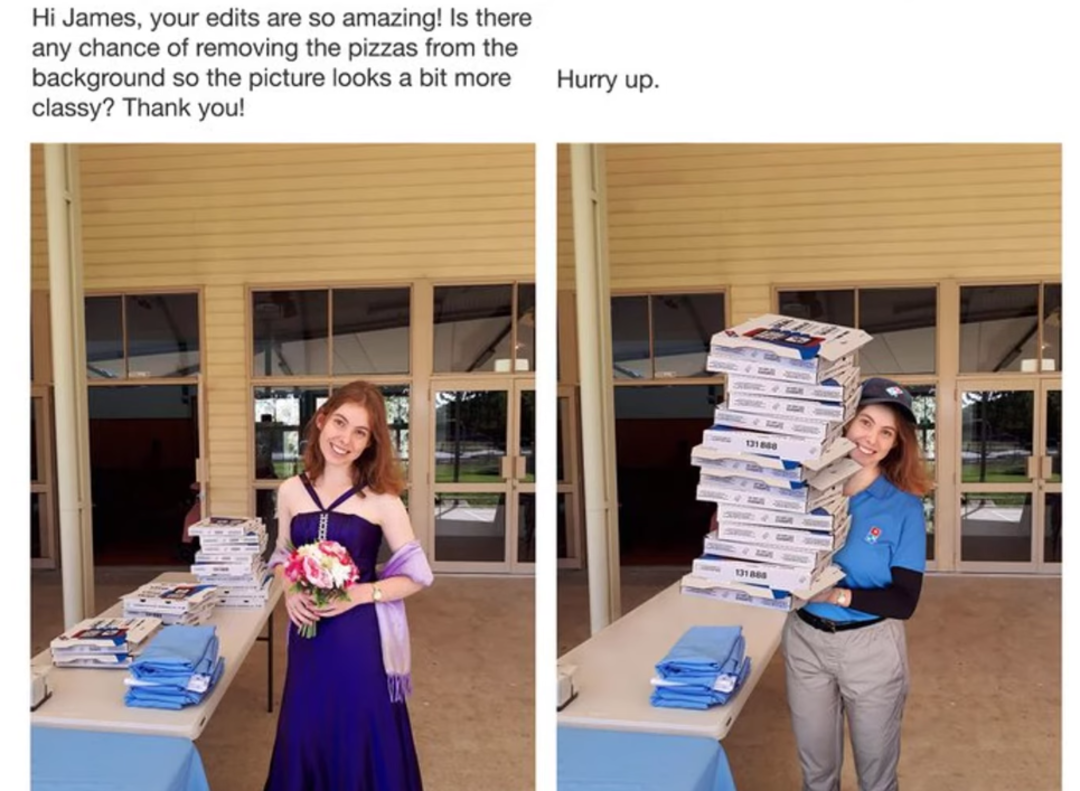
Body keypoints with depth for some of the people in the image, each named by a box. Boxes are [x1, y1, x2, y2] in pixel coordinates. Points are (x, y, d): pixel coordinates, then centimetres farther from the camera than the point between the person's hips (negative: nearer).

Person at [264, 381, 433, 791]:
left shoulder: (380, 500, -8)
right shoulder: (291, 491, 2)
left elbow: (417, 574, -5)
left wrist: (360, 594, -17)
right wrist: (289, 593, -6)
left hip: (360, 637, -3)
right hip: (309, 635, 3)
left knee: (362, 739, 4)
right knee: (306, 735, 12)